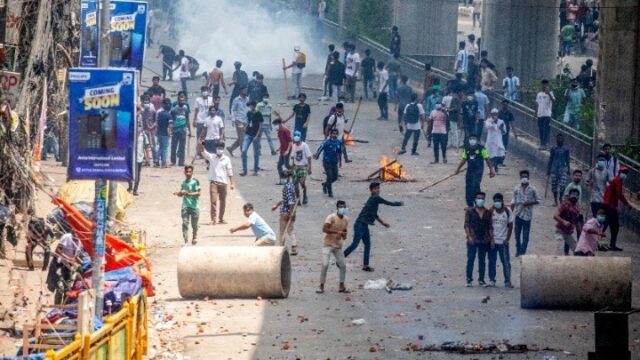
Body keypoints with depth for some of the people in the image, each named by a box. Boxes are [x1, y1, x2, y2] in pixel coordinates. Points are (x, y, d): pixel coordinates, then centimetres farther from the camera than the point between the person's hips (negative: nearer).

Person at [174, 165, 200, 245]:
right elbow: (181, 194, 19)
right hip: (185, 206, 3)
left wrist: (188, 194, -24)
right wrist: (178, 193, -4)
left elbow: (198, 193, -12)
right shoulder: (184, 182, 11)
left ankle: (194, 238, 29)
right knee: (185, 223, -8)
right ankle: (185, 240, -9)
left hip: (194, 206, -3)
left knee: (194, 224, 6)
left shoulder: (195, 182, -5)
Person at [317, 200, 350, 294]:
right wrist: (336, 232, -33)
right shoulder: (331, 218, -16)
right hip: (328, 244, -6)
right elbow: (324, 229, -27)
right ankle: (321, 287, -7)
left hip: (338, 245, 6)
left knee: (343, 265, 5)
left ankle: (341, 286, 17)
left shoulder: (346, 219, 4)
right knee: (325, 265, -15)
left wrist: (343, 235, -8)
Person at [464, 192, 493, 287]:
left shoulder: (487, 213, 9)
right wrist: (469, 236, -14)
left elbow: (490, 227, 10)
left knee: (482, 261, 7)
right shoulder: (470, 211, 0)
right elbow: (466, 225, -3)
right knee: (470, 259, -4)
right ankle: (469, 280, 3)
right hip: (473, 240, -3)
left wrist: (492, 239, 4)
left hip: (484, 241, 3)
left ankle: (481, 280, 13)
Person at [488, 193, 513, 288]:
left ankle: (507, 281, 3)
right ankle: (491, 280, 12)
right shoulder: (491, 211, -1)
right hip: (492, 241, 0)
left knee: (506, 262, -1)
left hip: (503, 241, 0)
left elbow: (510, 226, 3)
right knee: (492, 261, 4)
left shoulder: (507, 211, -1)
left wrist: (507, 239, -4)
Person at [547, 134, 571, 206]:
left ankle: (561, 198, 6)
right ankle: (555, 201, 14)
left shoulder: (566, 149, 3)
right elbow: (550, 160, 10)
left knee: (562, 185, -14)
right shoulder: (553, 149, 6)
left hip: (563, 169, -1)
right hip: (554, 169, 1)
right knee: (554, 185, 2)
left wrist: (568, 171, 6)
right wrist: (548, 171, 9)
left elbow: (568, 161, 8)